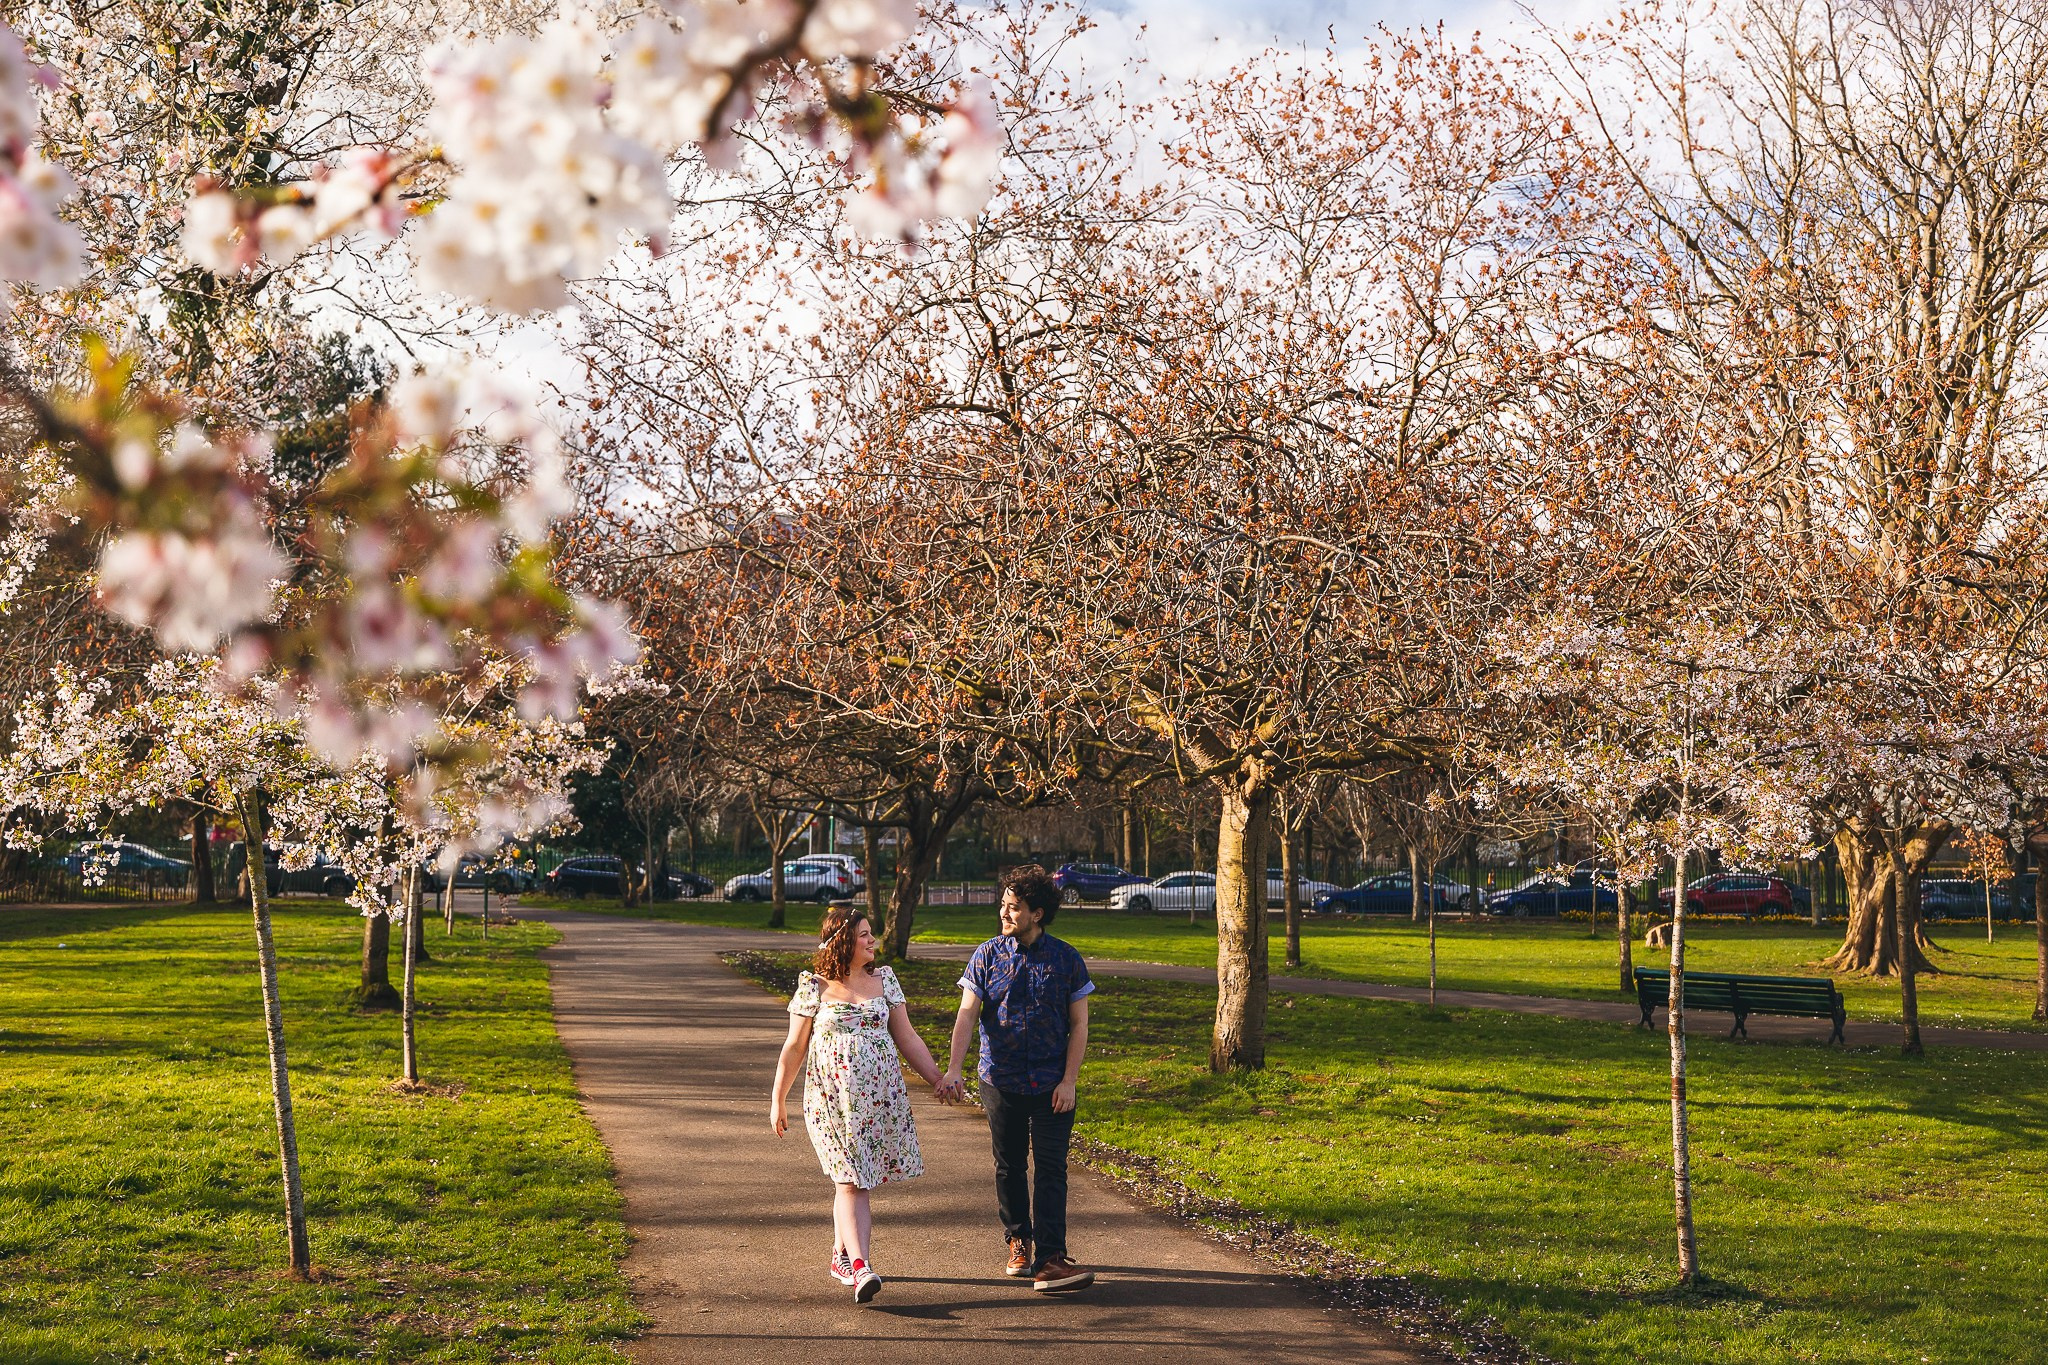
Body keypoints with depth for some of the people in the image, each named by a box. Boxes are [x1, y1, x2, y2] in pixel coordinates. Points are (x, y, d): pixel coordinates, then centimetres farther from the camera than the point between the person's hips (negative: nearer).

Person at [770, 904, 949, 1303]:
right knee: (851, 1180, -11)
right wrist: (778, 1099, 6)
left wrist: (937, 1079, 7)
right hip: (831, 1098, -3)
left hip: (881, 1095, 3)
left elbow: (907, 1038, 12)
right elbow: (794, 1047, 4)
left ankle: (842, 1255, 24)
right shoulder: (814, 987, -2)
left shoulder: (884, 980, 8)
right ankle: (860, 1266, -18)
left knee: (852, 1178, 7)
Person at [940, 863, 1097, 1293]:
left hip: (1052, 1086, -2)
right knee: (1009, 1167, 11)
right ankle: (1018, 1242, 29)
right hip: (1001, 1083, 2)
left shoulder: (1066, 959, -2)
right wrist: (954, 1069, -18)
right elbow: (967, 1014, -5)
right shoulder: (987, 956, 1)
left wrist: (1069, 1081, -8)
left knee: (1049, 1170, -8)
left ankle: (1049, 1261, -12)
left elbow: (1078, 1024, 0)